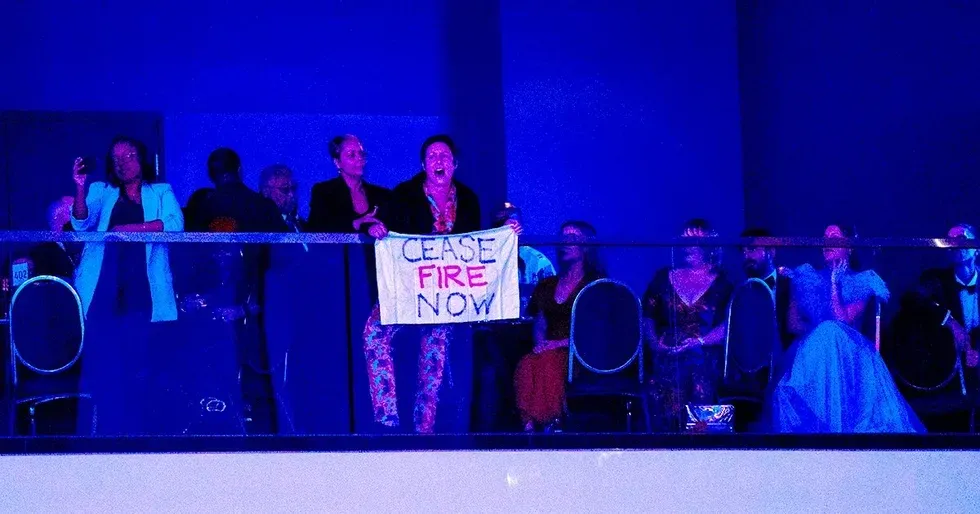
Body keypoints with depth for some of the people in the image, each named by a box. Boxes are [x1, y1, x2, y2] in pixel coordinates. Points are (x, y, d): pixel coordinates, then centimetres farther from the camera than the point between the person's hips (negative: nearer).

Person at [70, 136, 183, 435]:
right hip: (104, 291, 1)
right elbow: (82, 224, 0)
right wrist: (80, 188, -14)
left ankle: (142, 432, -1)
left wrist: (132, 228, -11)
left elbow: (175, 224, -3)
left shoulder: (161, 193, 16)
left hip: (144, 293, -1)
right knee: (102, 365, -5)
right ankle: (103, 431, -2)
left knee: (143, 370, -5)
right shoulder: (101, 192, 18)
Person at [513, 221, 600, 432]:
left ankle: (551, 424, -38)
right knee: (527, 365, -32)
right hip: (550, 352, 4)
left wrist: (559, 343, -13)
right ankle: (529, 424, -39)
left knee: (549, 362, -37)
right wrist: (541, 345, -3)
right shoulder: (547, 286, 22)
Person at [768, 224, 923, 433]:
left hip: (848, 354, -2)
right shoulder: (808, 277, 17)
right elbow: (793, 323, 10)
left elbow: (843, 320, -8)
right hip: (809, 352, 2)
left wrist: (834, 282, -4)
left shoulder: (861, 282, 8)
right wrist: (819, 332, -9)